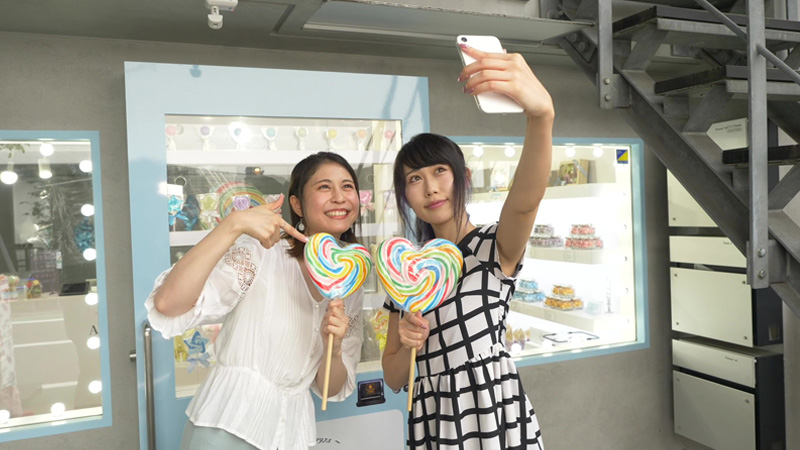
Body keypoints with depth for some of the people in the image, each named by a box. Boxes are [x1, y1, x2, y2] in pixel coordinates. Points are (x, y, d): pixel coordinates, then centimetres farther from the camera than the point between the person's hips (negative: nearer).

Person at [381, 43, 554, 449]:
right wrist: (408, 345, -13)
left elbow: (525, 200, -31)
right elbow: (394, 378, 10)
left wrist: (541, 113, -49)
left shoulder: (495, 246, -6)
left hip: (495, 414, -4)